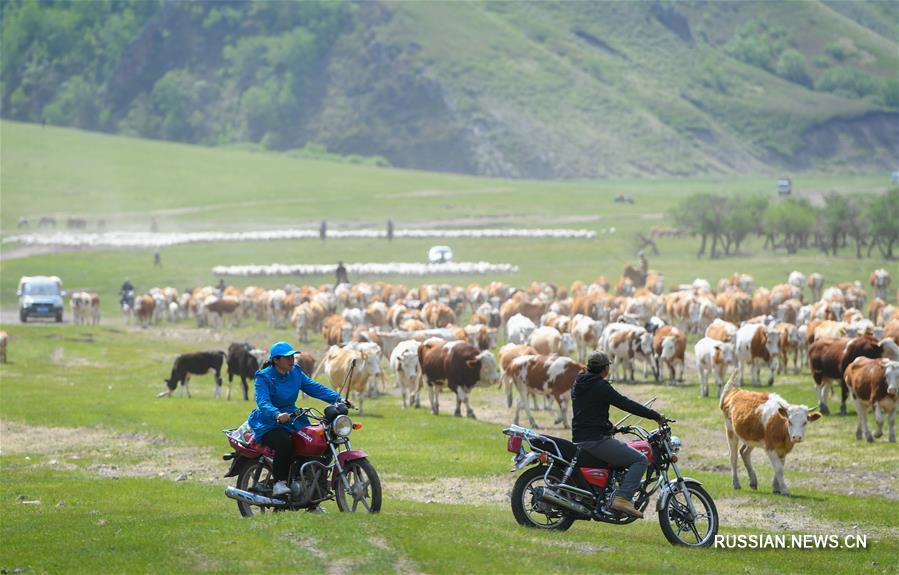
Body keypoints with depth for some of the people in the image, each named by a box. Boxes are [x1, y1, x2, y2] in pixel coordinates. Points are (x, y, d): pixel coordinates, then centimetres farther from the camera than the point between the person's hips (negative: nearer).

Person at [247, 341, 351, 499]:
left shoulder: (296, 373, 8)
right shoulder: (263, 377, -11)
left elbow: (315, 388, 1)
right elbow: (263, 402, -26)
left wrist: (338, 399, -13)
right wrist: (277, 415, -46)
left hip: (292, 420, 7)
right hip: (269, 424, -7)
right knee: (285, 442, -37)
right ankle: (279, 483, -23)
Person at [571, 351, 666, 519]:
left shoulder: (578, 386, 15)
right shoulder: (601, 387, -11)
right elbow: (626, 404, -14)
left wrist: (608, 427, 31)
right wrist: (656, 416, -8)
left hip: (579, 439, 10)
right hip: (596, 440, -10)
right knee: (640, 459, -9)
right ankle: (622, 498, -22)